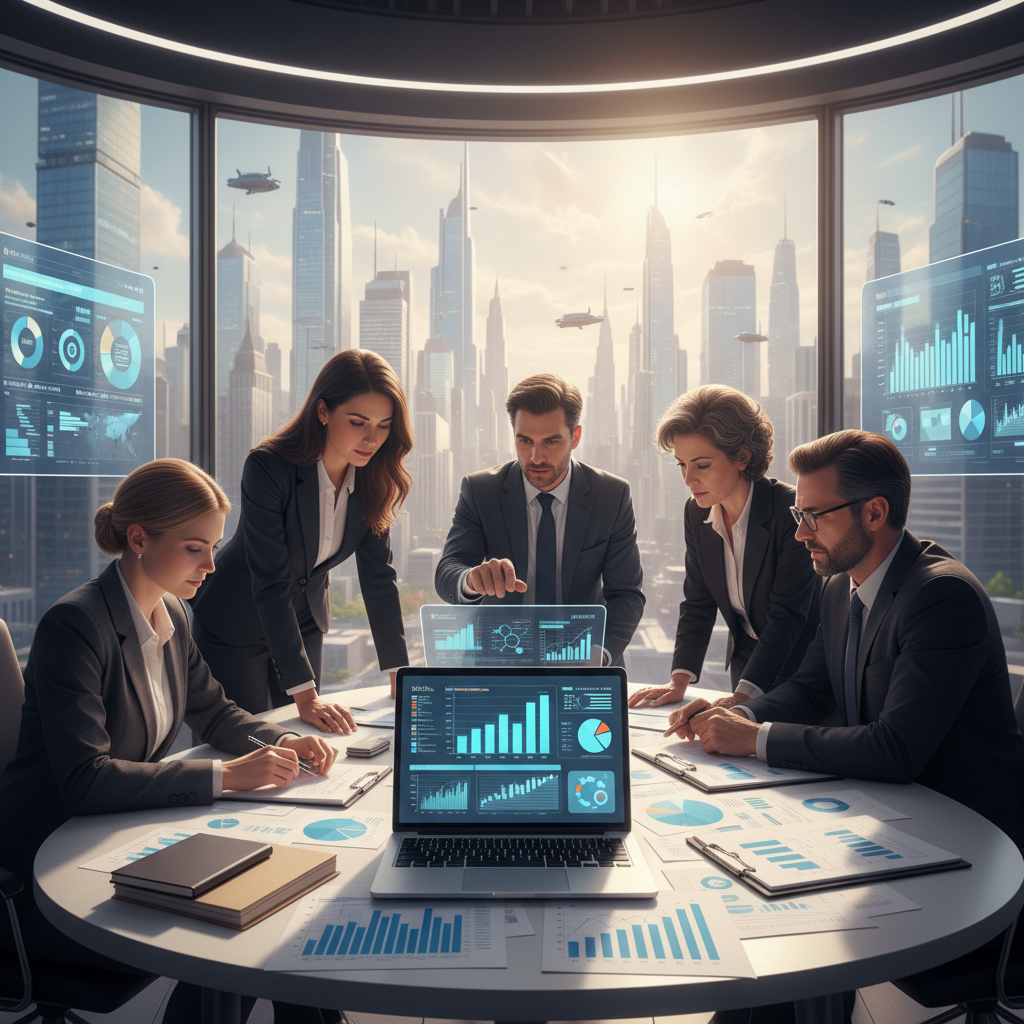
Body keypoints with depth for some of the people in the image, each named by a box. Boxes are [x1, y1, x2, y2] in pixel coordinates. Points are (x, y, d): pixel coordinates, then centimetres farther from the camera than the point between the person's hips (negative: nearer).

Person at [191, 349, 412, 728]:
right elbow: (271, 584, -32)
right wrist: (305, 695, -35)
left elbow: (378, 573, -8)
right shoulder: (268, 468, -30)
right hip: (236, 623, -5)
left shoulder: (374, 477, -13)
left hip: (305, 620, 5)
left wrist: (400, 676, -12)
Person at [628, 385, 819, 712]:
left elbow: (787, 615, -22)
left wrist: (742, 696, -29)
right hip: (745, 667, 4)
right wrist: (679, 681, -10)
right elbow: (698, 605, 2)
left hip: (801, 669, -4)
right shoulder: (696, 514, -2)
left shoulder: (792, 510, -19)